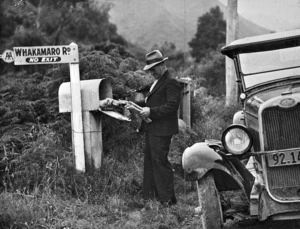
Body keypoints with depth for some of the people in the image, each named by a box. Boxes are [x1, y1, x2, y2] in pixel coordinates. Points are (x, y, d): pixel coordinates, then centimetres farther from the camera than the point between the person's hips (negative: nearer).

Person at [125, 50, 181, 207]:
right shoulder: (158, 82, 18)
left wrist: (150, 111, -24)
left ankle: (167, 199, 1)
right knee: (149, 161, 14)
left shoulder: (171, 82, -13)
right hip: (151, 129, 10)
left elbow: (172, 106, -21)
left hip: (161, 130, -10)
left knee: (160, 162, -7)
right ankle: (150, 196, 23)